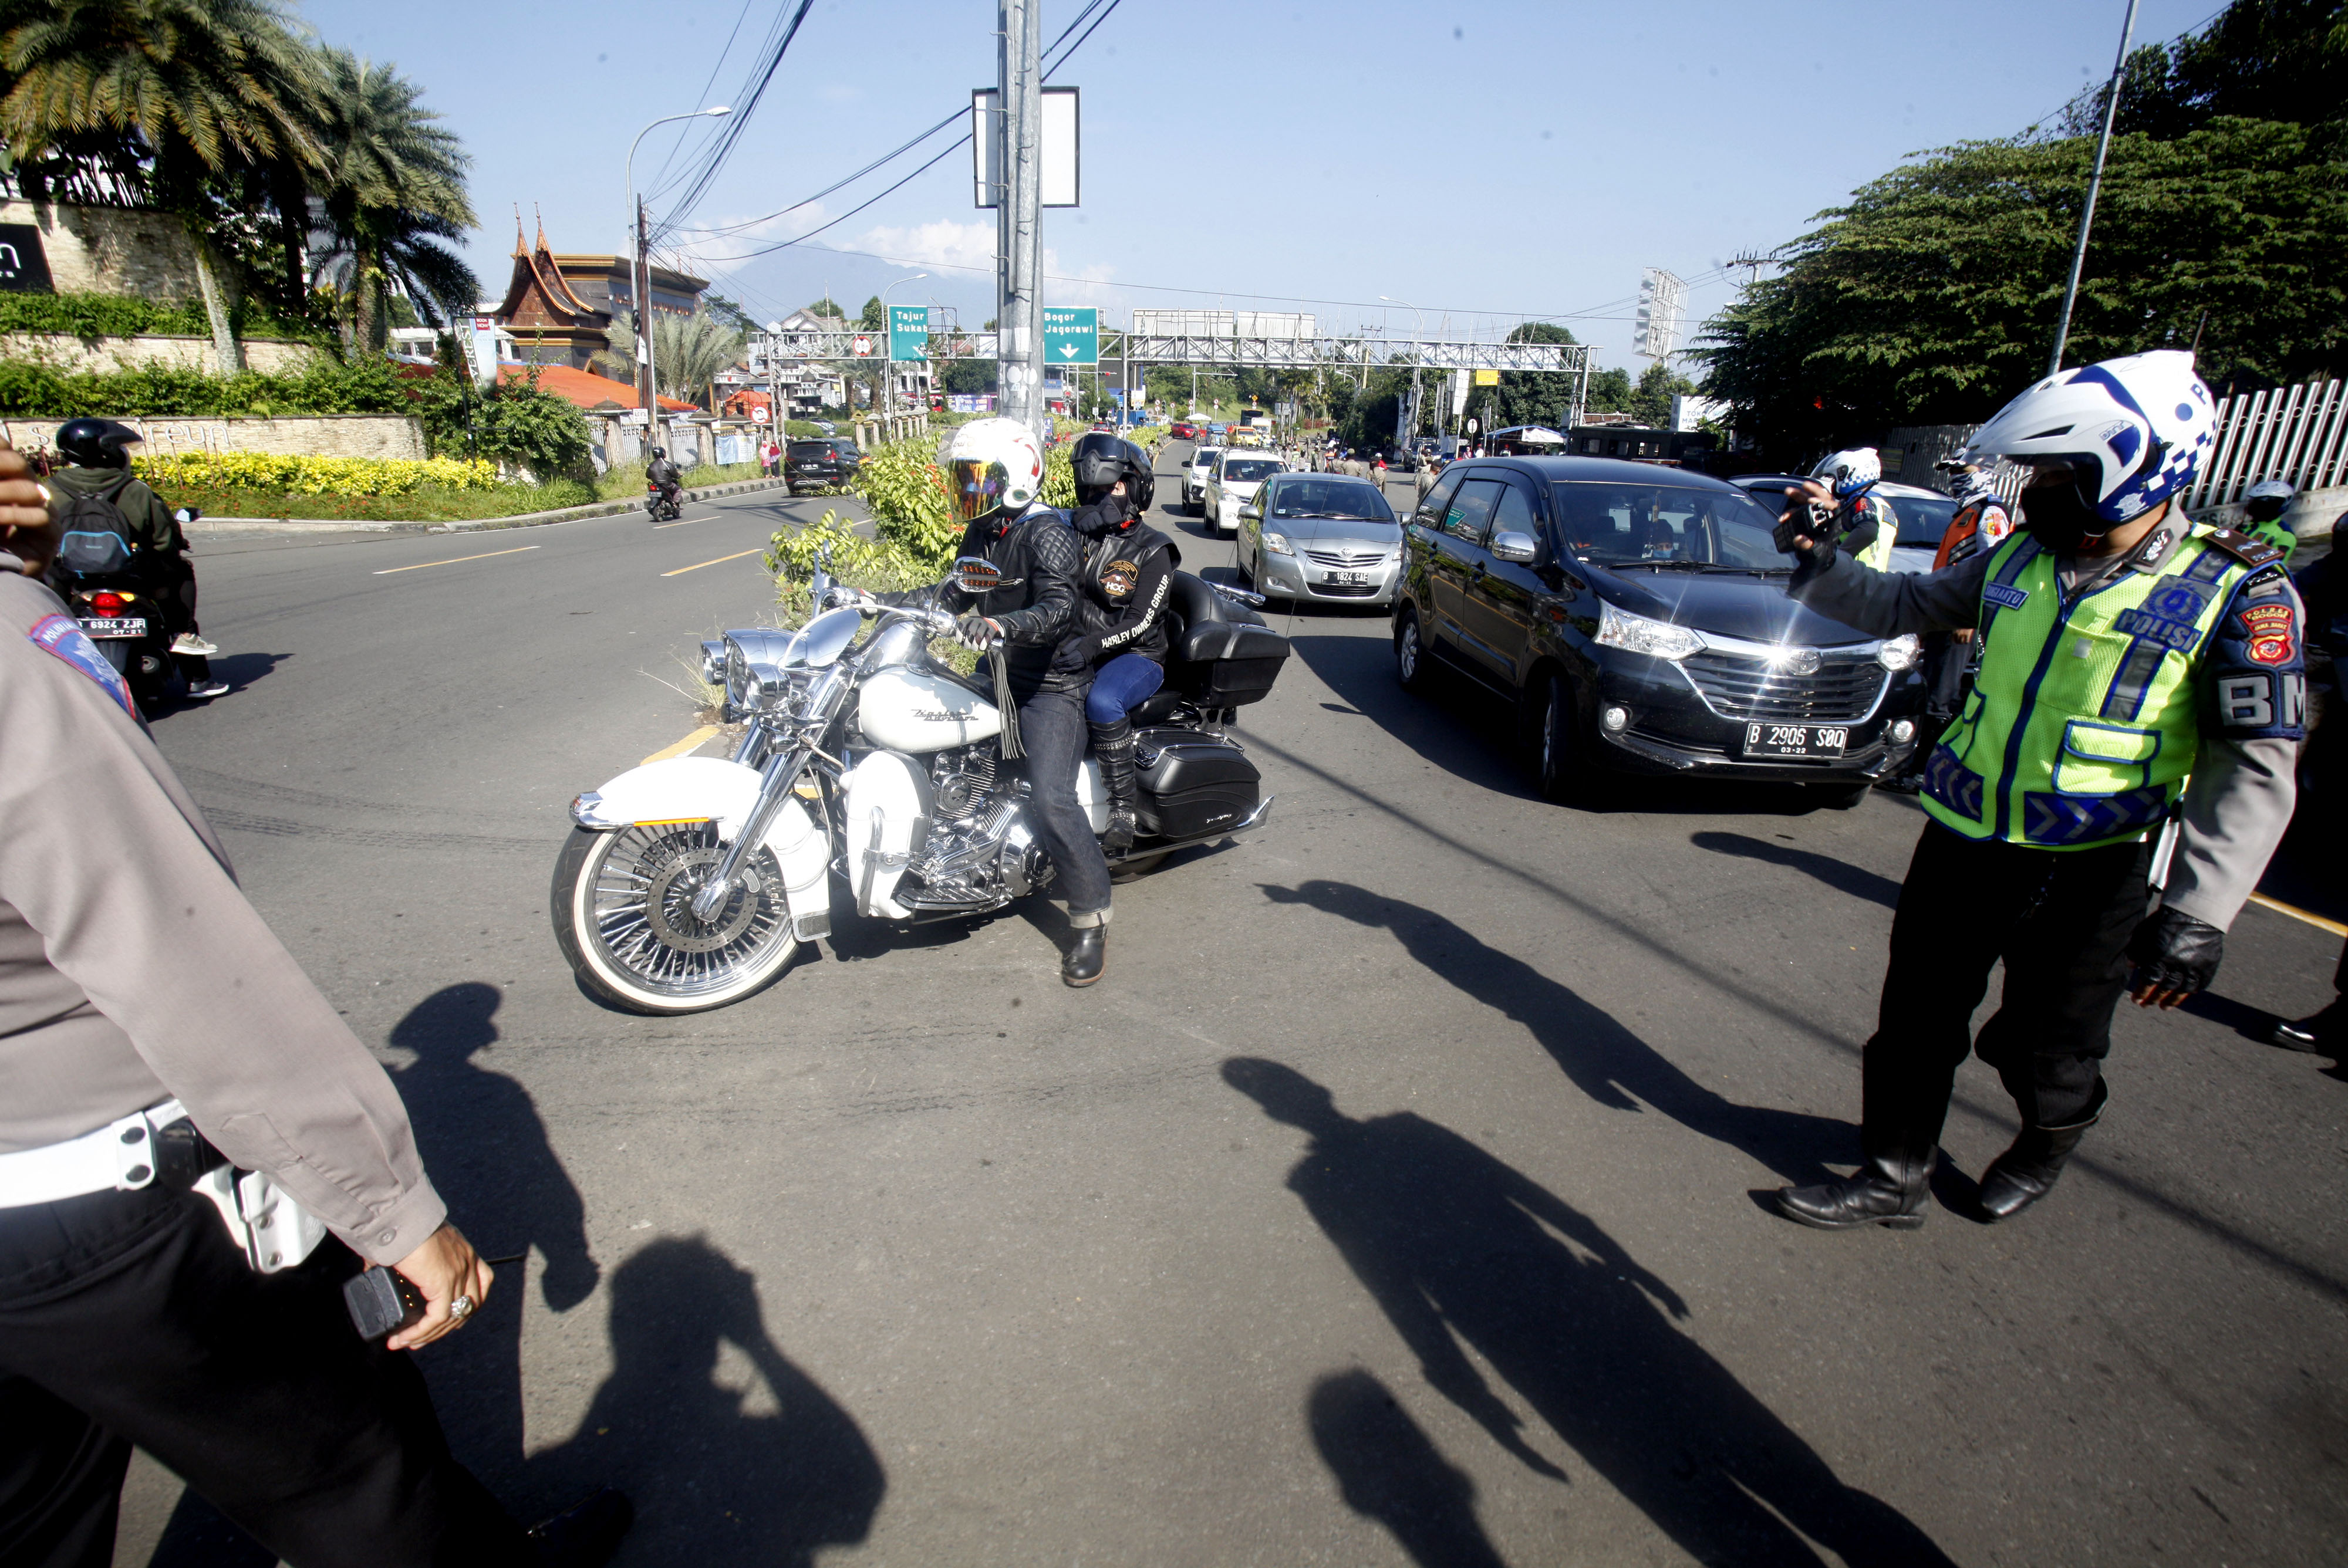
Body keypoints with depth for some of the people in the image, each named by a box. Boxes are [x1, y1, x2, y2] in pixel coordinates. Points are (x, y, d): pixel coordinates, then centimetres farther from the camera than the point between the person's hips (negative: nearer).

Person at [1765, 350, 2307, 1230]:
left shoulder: (2234, 595, -12)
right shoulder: (2021, 559, 2)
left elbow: (2255, 770, -14)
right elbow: (1905, 607, 15)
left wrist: (2198, 913, -22)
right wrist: (1818, 562, -3)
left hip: (2088, 872, -4)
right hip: (1963, 841, 4)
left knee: (2041, 1050, 13)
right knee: (1915, 1023, 11)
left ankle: (2048, 1146, 46)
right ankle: (1893, 1178, 28)